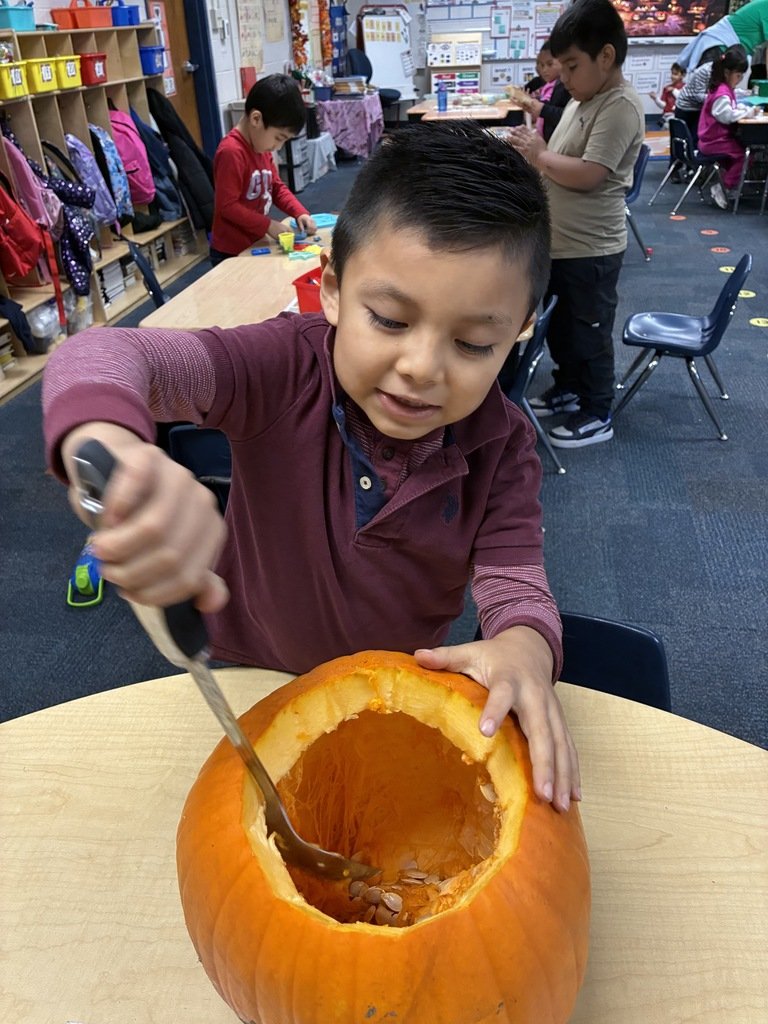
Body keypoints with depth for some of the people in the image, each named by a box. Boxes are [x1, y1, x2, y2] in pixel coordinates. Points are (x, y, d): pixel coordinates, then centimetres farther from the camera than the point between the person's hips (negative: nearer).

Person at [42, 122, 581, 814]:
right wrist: (107, 445, -64)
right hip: (251, 674, -1)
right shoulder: (284, 369, -27)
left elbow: (515, 581, -19)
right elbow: (105, 355, -38)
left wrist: (524, 645, -44)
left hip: (403, 691, 2)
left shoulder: (501, 446, -17)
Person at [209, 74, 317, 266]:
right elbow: (227, 206, -24)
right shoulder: (231, 152, -23)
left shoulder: (261, 146, 7)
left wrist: (300, 213, 0)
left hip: (255, 246, 9)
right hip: (232, 254, -9)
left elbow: (277, 186, 15)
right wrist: (268, 225, -20)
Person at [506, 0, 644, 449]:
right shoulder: (582, 101, 11)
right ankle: (569, 388, 40)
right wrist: (533, 153, 1)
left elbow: (587, 175, -27)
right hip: (559, 241, 9)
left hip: (591, 249, -9)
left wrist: (540, 154, -18)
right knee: (558, 324, 21)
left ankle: (598, 414, 18)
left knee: (588, 332, 3)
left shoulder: (621, 107, -19)